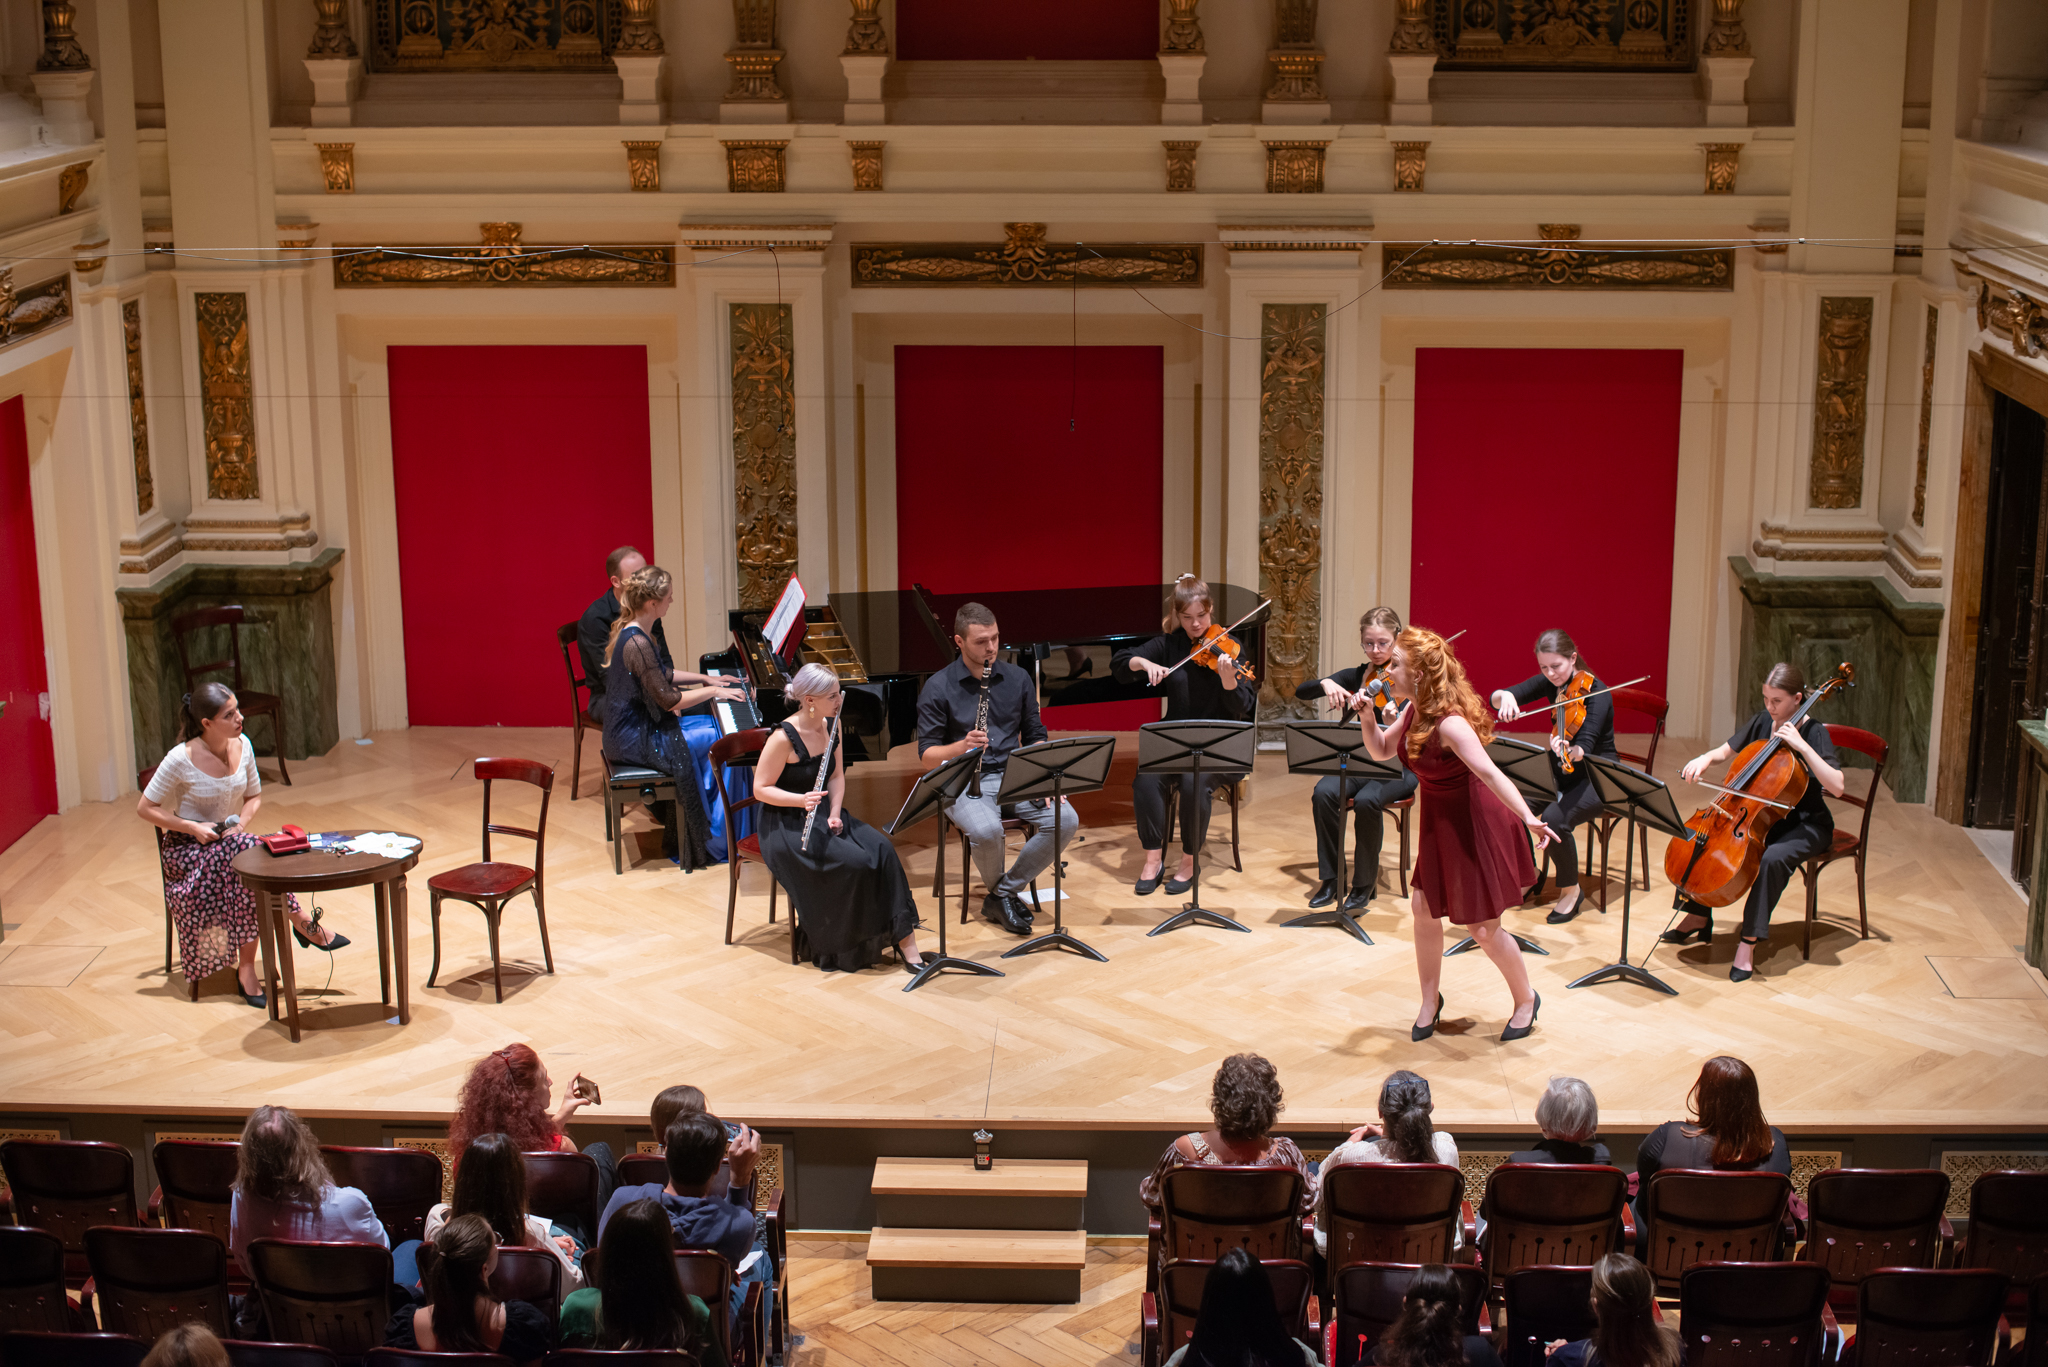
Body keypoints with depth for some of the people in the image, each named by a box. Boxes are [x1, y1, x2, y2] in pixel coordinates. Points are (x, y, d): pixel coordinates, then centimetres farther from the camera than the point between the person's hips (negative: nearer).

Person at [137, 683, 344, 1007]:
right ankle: (303, 923, -25)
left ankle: (247, 968, -26)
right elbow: (145, 808, -8)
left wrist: (242, 823, -9)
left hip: (230, 844, 5)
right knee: (246, 853, -35)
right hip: (187, 850, -5)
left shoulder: (242, 747, -2)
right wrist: (193, 828, -17)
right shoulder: (180, 760, -17)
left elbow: (254, 797, 12)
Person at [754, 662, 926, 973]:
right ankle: (845, 952, -8)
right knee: (854, 863, -27)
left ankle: (905, 940, -19)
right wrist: (802, 800, -30)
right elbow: (760, 789, -16)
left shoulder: (832, 728, 2)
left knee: (881, 849, -19)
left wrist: (835, 814, -7)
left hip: (823, 814, 7)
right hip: (786, 824, -7)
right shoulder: (784, 738, -20)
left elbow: (837, 776, 10)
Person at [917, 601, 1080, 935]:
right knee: (987, 831, -37)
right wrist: (962, 746, -26)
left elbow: (1034, 736, 14)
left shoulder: (1018, 679, 10)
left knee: (1065, 820, -23)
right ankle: (999, 890, -2)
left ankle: (1003, 895, -8)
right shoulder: (937, 688, -3)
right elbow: (927, 756, -5)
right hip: (965, 783, -4)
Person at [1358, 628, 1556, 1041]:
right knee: (1424, 907, 10)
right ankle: (1430, 1001, 27)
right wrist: (1367, 716, -7)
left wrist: (1528, 817, -42)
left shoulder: (1449, 723, -30)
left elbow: (1489, 773, -36)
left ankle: (1526, 999, 25)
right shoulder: (1413, 711, -3)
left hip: (1475, 822, -8)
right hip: (1440, 821, 8)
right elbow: (1381, 750, 10)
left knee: (1483, 927, 2)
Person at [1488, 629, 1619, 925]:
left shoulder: (1595, 692, -20)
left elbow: (1586, 746, -32)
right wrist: (1504, 697, -30)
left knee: (1554, 818, -32)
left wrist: (1570, 752, -55)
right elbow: (1495, 698, -6)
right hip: (1563, 772, 6)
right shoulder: (1550, 683, -2)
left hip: (1597, 778, -6)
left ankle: (1571, 890, -8)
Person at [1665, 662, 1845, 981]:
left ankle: (1749, 942, -27)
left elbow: (1836, 787, -27)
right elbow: (1725, 751, 14)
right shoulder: (1762, 722, 2)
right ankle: (1698, 916, 7)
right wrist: (1704, 759, -9)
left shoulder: (1813, 733, -15)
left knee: (1772, 858, -36)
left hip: (1805, 825, -7)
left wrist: (1801, 745, -31)